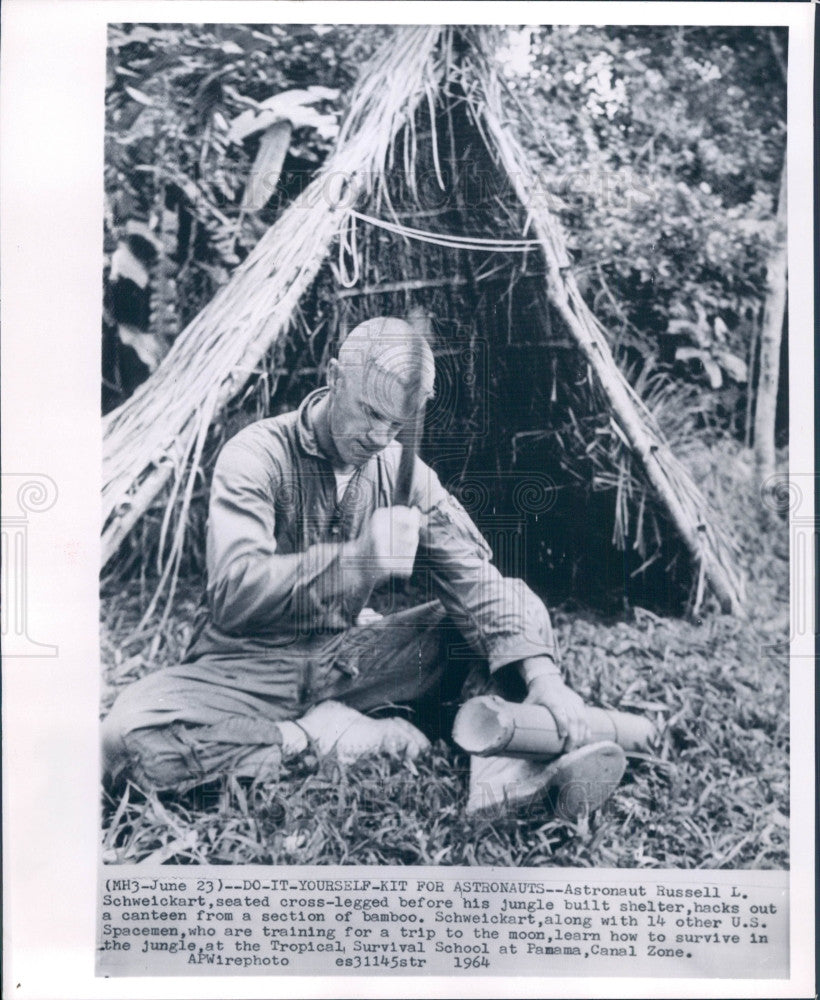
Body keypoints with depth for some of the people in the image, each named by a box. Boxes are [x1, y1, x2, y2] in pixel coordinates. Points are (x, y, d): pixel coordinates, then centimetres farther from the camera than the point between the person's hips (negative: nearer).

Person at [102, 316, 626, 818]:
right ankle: (323, 735, -22)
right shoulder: (258, 455, -16)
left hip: (353, 657, 4)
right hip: (254, 664, -3)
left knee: (516, 606, -9)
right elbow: (233, 592, -29)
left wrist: (541, 672, -26)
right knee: (131, 736, -33)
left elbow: (477, 581, -10)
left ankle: (507, 773, -29)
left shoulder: (404, 469, -1)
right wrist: (357, 557, -38)